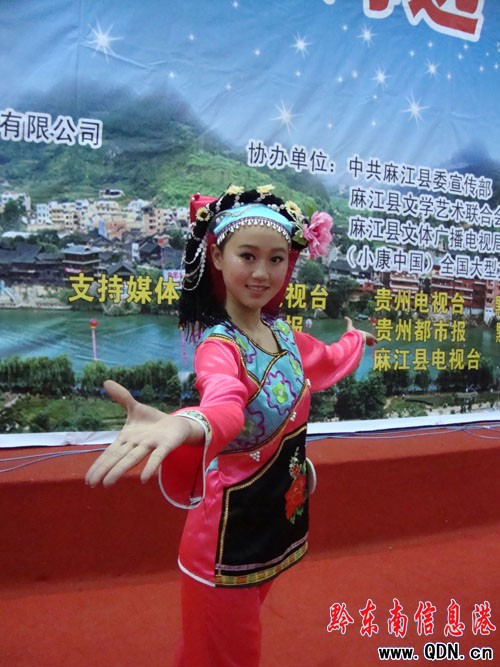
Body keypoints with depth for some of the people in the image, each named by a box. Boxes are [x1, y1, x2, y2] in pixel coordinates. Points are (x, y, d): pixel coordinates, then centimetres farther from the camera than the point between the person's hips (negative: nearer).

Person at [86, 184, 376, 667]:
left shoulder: (284, 334, 1)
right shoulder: (218, 345, -23)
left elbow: (326, 362, 25)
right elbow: (224, 404, -48)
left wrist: (356, 339, 44)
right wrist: (181, 423, -70)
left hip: (282, 515, 7)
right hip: (231, 526, -7)